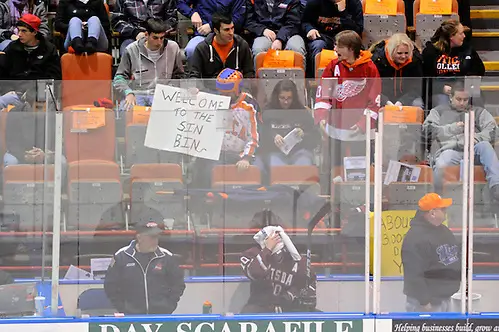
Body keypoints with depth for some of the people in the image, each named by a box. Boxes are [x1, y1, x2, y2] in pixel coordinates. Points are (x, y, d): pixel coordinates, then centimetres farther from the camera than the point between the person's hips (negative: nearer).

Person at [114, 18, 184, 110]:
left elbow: (178, 77, 18)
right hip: (137, 94, -1)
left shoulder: (173, 48, 7)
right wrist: (129, 93, -13)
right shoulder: (132, 50, 2)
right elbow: (119, 78, 7)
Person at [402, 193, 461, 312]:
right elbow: (414, 274, -25)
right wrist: (424, 301, -24)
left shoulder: (444, 231, 10)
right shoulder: (415, 238, -22)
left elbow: (456, 256, 25)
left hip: (445, 297, 10)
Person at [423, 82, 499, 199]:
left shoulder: (478, 111, 30)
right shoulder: (439, 110, 29)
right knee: (441, 166, -39)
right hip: (450, 149, -1)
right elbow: (428, 129, 12)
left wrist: (476, 138, -9)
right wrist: (453, 128, 2)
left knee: (484, 145, -36)